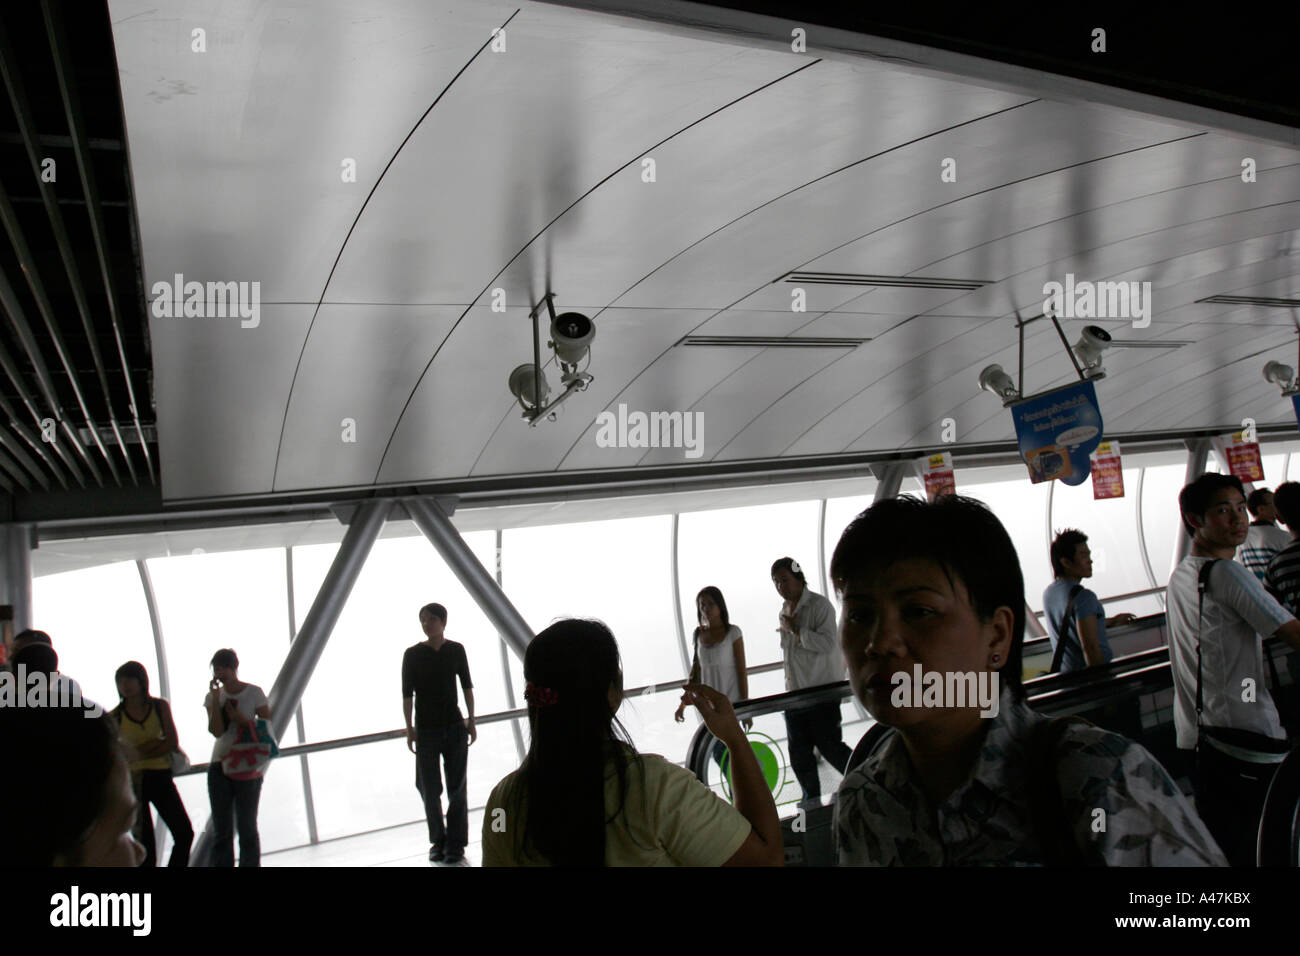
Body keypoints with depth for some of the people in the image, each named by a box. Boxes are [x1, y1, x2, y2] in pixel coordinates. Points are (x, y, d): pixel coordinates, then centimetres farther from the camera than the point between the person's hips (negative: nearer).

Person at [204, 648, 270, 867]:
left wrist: (242, 720, -14)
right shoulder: (213, 696, 6)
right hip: (220, 765, 3)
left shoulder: (254, 693, -1)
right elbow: (217, 731, -7)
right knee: (221, 830, 5)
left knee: (247, 827, 0)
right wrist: (216, 698, -10)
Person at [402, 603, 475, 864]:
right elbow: (407, 694, -1)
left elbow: (467, 687, 7)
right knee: (429, 789, 6)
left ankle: (456, 844, 12)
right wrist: (409, 729, -5)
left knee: (457, 787, 3)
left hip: (455, 727, 1)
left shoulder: (456, 650, 1)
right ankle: (437, 841, 21)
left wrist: (471, 721, 4)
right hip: (426, 730, -1)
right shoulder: (412, 654, -3)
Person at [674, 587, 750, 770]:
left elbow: (742, 671, -7)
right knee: (718, 752, 8)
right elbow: (695, 671, 11)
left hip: (731, 702, -5)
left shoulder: (732, 632, -6)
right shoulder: (699, 634, 7)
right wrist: (683, 704, 9)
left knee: (720, 751, -11)